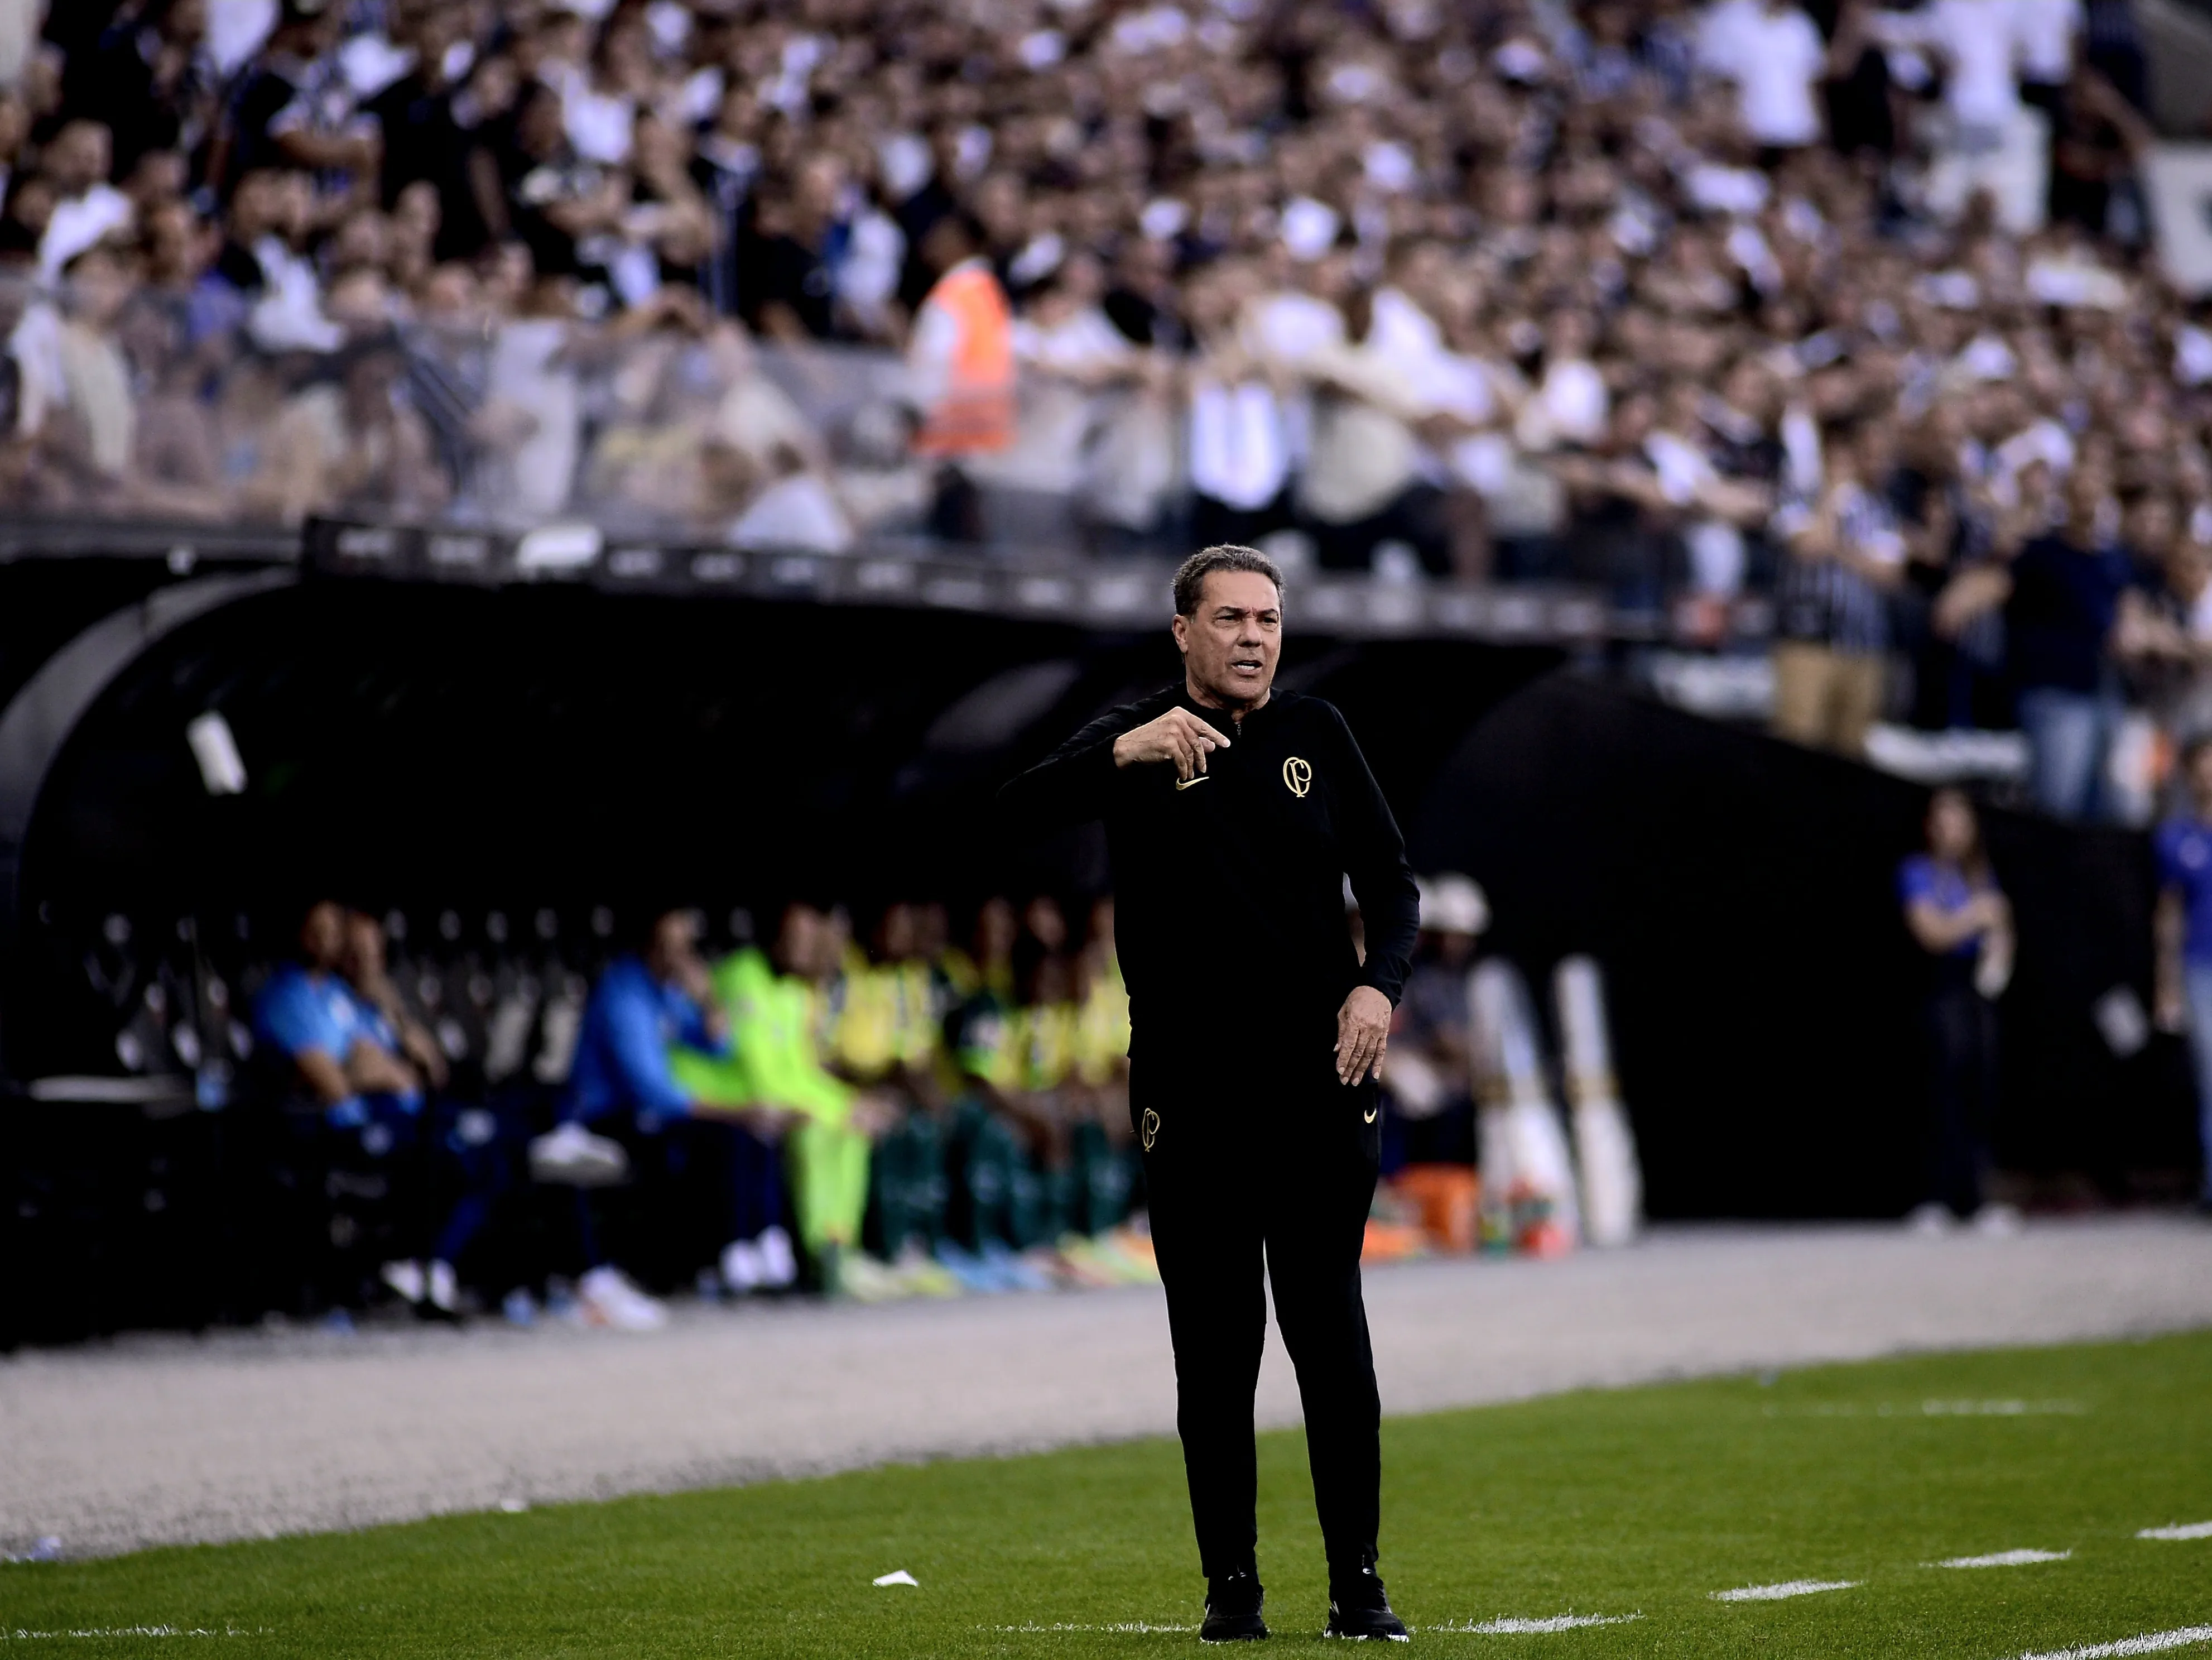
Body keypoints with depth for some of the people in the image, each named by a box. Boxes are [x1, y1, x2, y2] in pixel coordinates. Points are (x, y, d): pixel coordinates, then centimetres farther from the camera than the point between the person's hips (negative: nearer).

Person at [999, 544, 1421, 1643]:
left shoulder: (1316, 736, 10)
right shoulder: (1138, 741, 1)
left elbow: (1389, 881, 12)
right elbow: (1023, 808, -17)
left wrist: (1378, 983, -7)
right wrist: (1127, 753, -34)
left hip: (1320, 1086, 2)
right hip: (1191, 1091, -2)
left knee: (1333, 1335, 0)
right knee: (1214, 1348, 1)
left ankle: (1358, 1579, 4)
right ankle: (1231, 1583, 7)